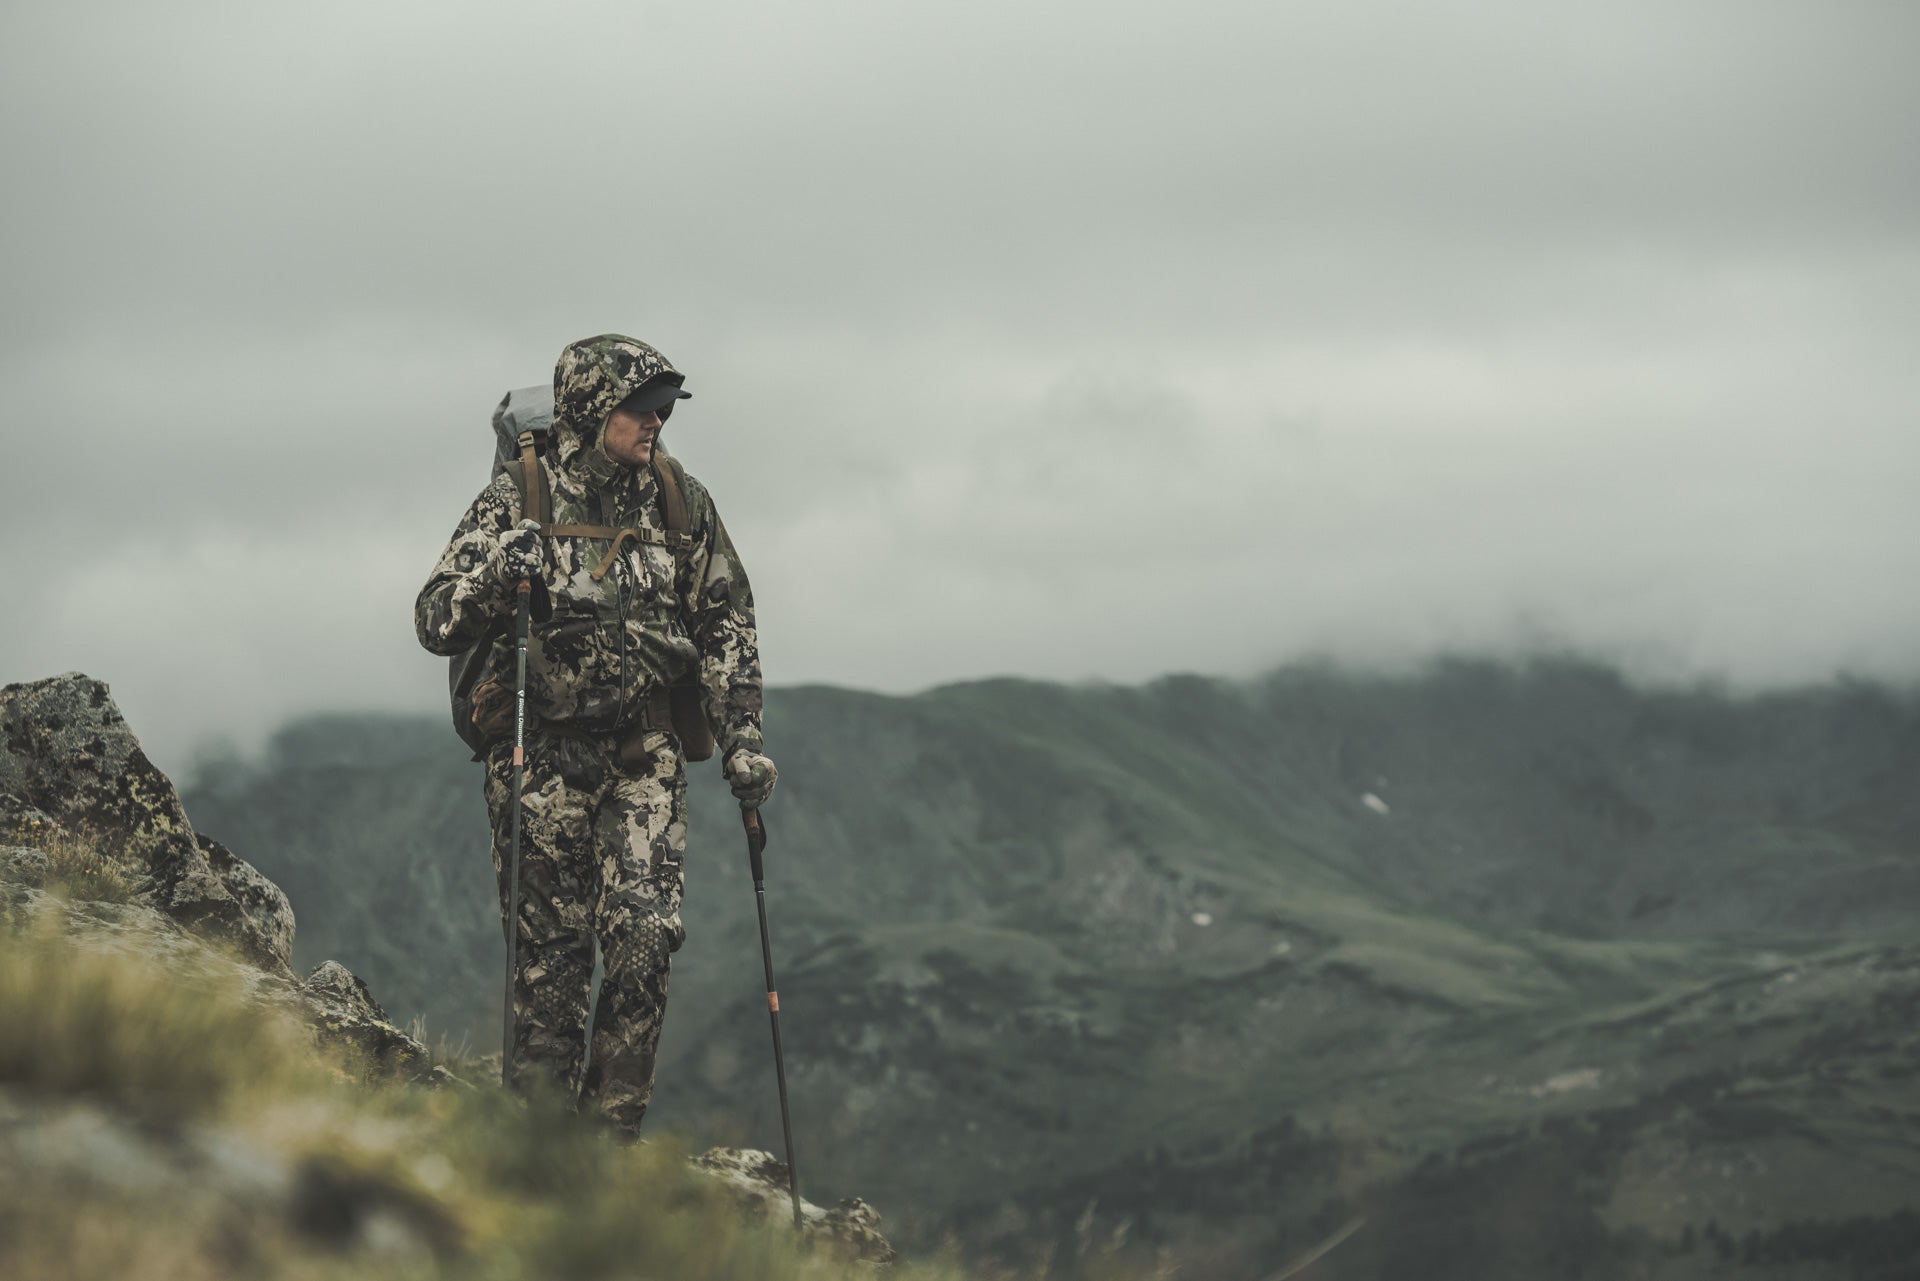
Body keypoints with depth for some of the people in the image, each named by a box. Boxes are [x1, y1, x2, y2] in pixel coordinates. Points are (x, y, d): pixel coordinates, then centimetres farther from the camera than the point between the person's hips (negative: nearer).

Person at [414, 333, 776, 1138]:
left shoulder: (681, 505, 4)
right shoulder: (515, 505, -4)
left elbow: (726, 625, 12)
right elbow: (436, 625, -5)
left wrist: (742, 738, 4)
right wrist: (495, 576, -24)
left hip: (643, 754, 2)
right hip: (541, 752, -2)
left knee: (647, 937, -12)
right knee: (550, 956, 0)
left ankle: (611, 1131, 1)